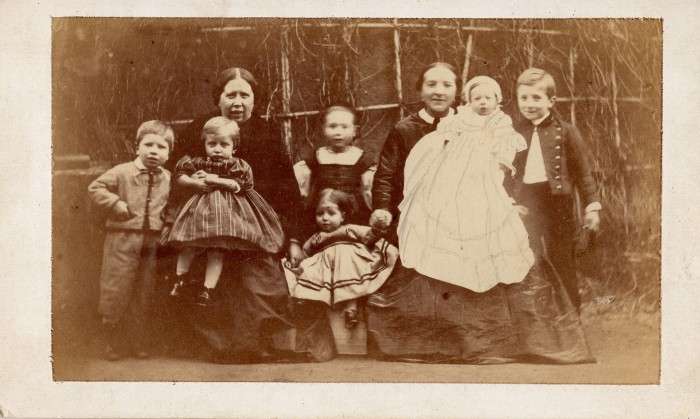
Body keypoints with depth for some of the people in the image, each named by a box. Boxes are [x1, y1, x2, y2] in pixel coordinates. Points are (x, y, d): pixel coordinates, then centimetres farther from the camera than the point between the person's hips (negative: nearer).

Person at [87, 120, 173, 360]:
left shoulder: (167, 179, 9)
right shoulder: (123, 172, -3)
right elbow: (95, 189, -3)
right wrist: (116, 204, -14)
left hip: (152, 242, 3)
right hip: (123, 239, -3)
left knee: (144, 294, 9)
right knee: (117, 289, -1)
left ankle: (138, 342, 22)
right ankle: (115, 343, 14)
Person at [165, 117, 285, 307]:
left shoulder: (237, 165, -2)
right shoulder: (199, 163, 5)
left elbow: (237, 185, -15)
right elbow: (179, 176, 5)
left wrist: (214, 179, -19)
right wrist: (195, 182, -14)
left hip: (224, 211, -3)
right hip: (200, 209, 3)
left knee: (216, 250, -8)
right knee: (189, 245, -4)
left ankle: (208, 289, -5)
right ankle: (180, 279, 10)